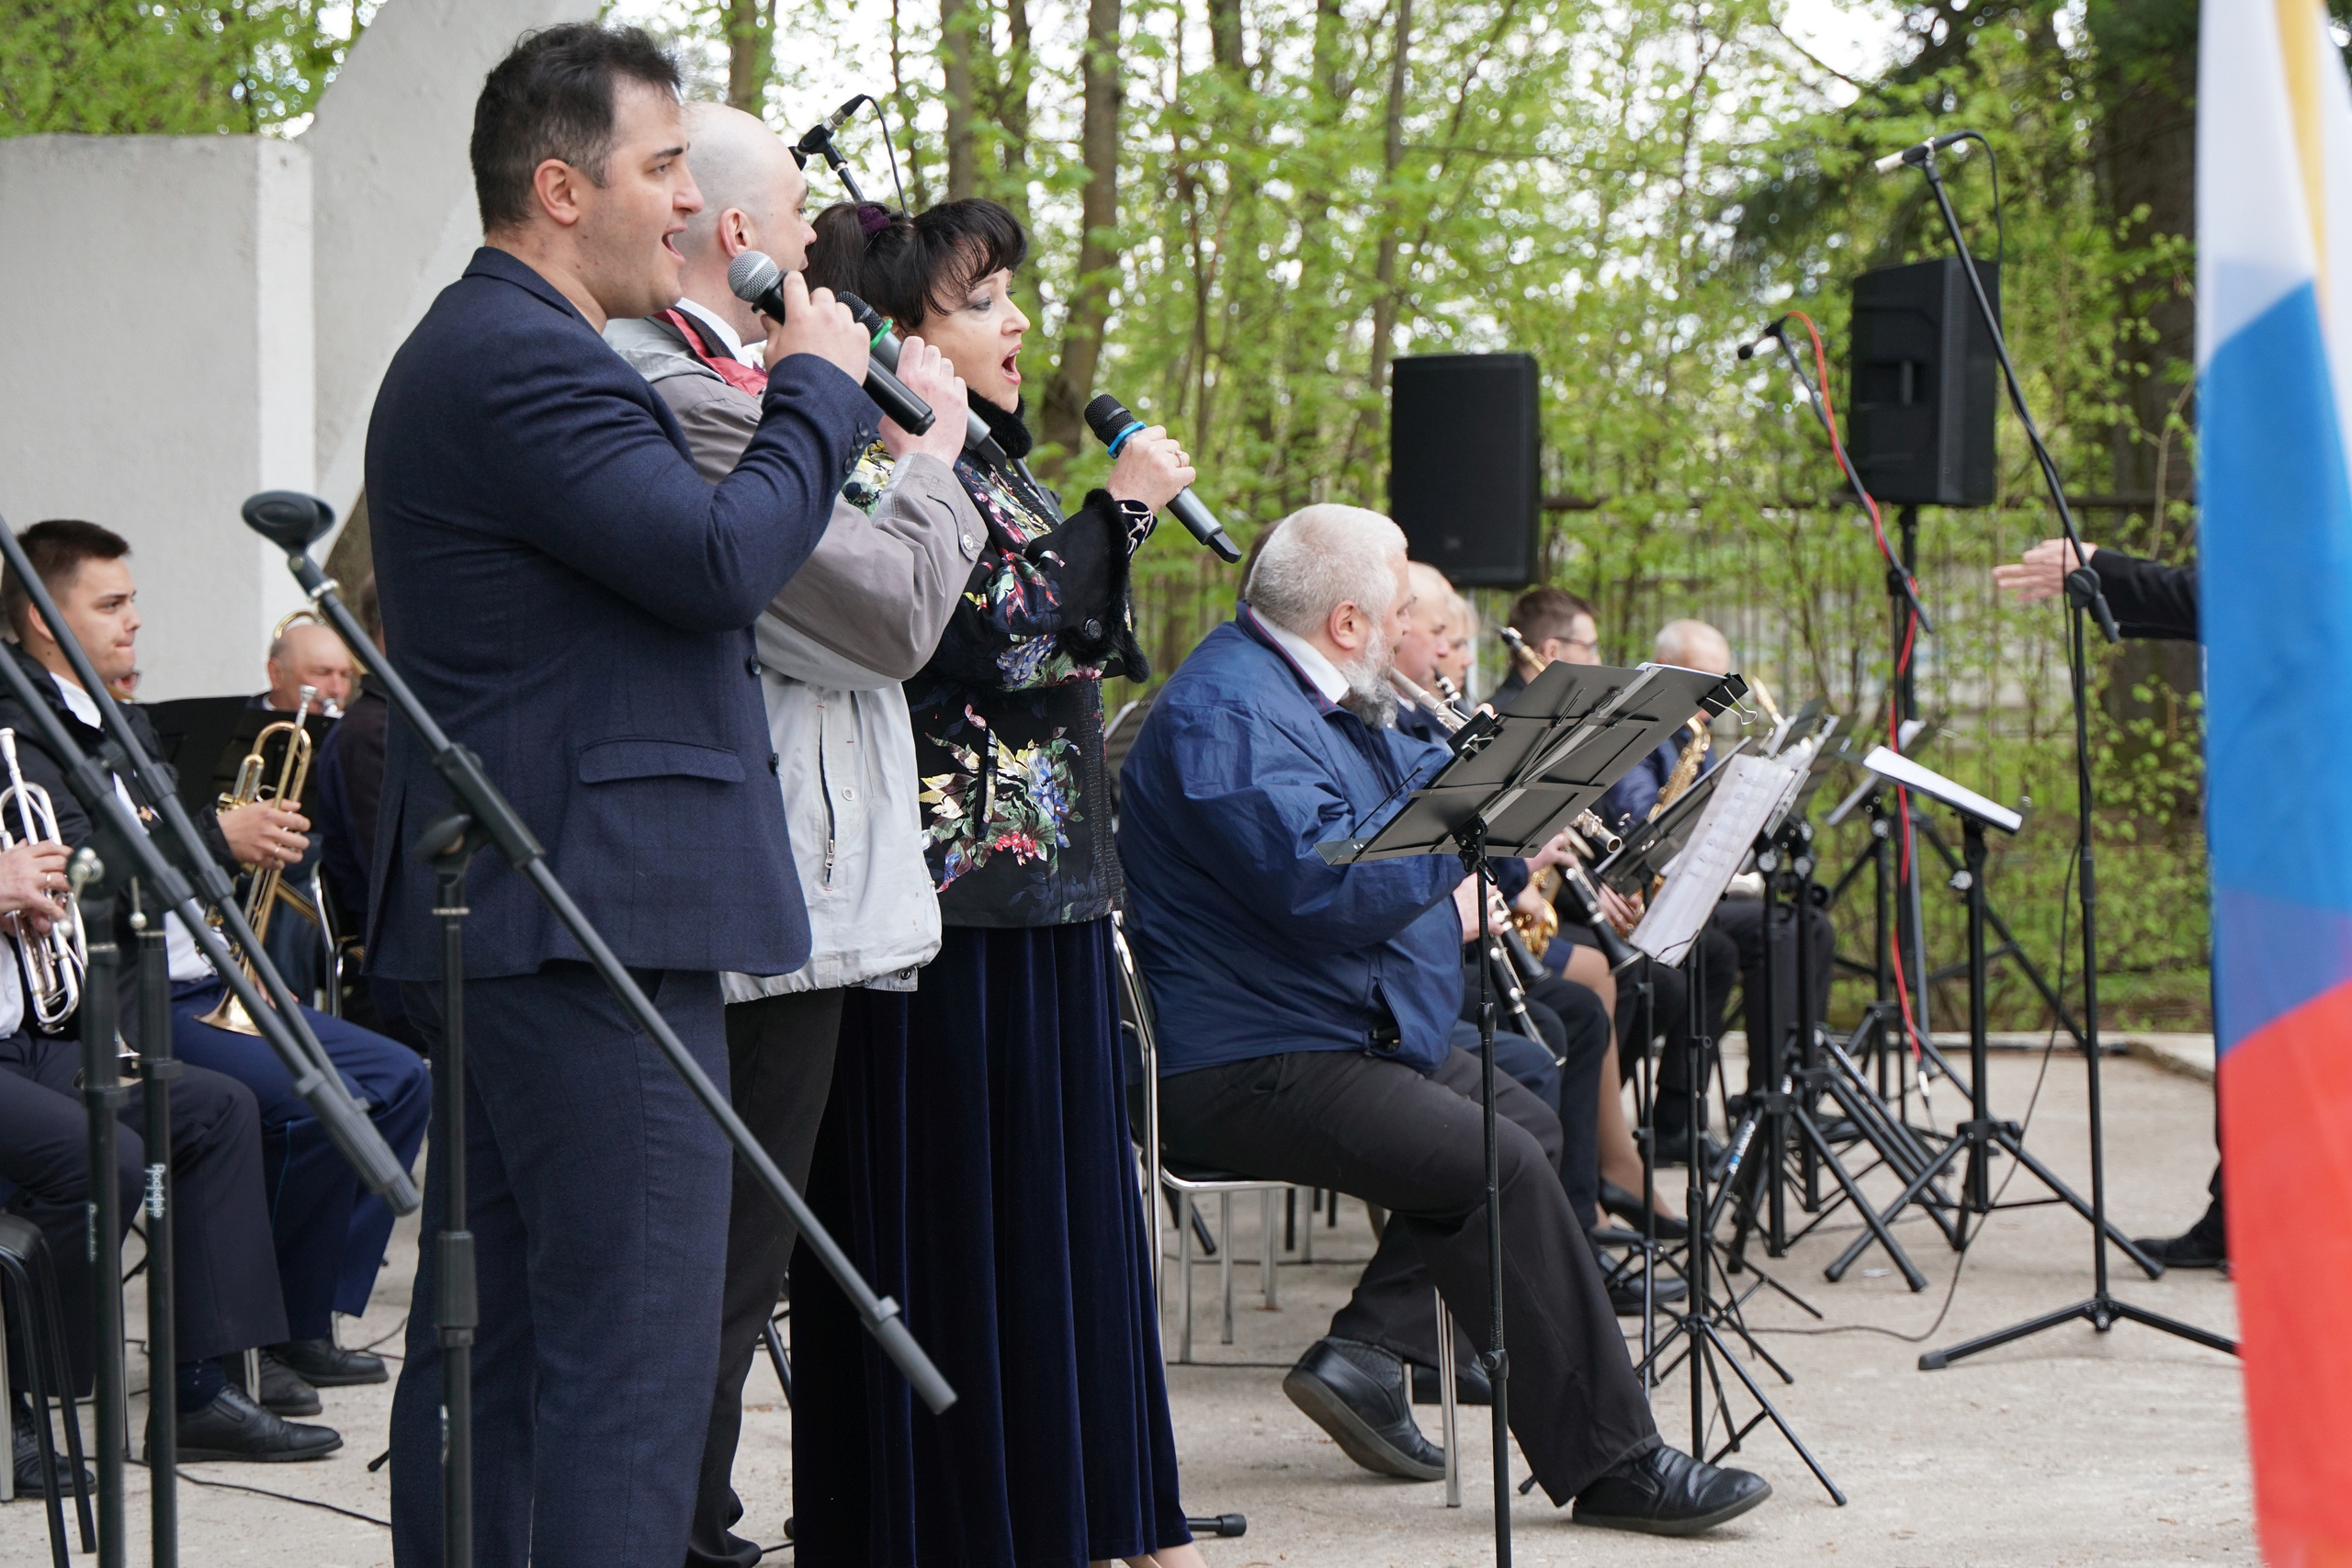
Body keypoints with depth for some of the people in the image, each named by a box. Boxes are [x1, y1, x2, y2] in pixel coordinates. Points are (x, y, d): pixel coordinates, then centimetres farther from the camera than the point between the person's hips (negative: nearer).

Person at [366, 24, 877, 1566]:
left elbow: (676, 541, 23)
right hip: (598, 919, -11)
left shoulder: (476, 350, 21)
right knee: (630, 1354, -11)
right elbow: (722, 558, -22)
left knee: (495, 1342, 13)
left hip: (495, 921, 11)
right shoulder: (522, 360, -15)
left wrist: (809, 403, 13)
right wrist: (819, 389, -7)